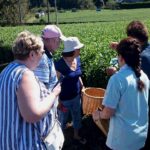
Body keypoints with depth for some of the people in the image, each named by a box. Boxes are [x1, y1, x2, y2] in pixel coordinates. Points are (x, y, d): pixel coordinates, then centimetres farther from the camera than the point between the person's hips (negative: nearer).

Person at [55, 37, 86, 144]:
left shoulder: (77, 59, -5)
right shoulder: (60, 64, -25)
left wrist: (82, 86, 5)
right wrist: (58, 101, -16)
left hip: (76, 96, 7)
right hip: (65, 98, -6)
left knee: (77, 117, 24)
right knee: (63, 120, 16)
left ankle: (76, 136, 48)